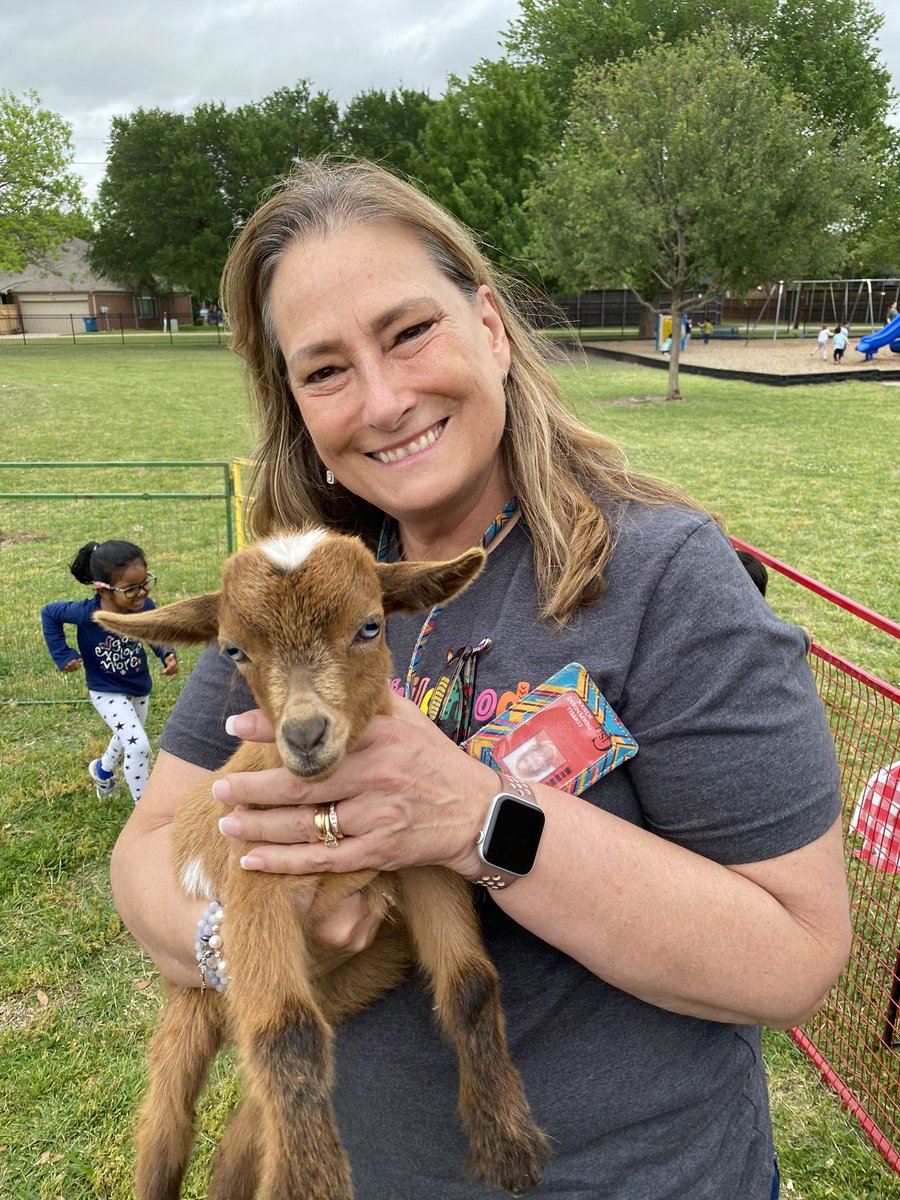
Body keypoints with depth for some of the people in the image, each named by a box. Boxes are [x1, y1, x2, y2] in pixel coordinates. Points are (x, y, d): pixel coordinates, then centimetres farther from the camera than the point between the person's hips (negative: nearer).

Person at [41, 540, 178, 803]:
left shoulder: (144, 606, -25)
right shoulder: (87, 613, -31)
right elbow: (49, 613, -12)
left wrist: (168, 655, -28)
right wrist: (62, 654, -13)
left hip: (140, 687, 5)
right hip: (107, 691, -5)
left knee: (127, 738, 29)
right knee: (139, 746, -18)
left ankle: (103, 770, 63)